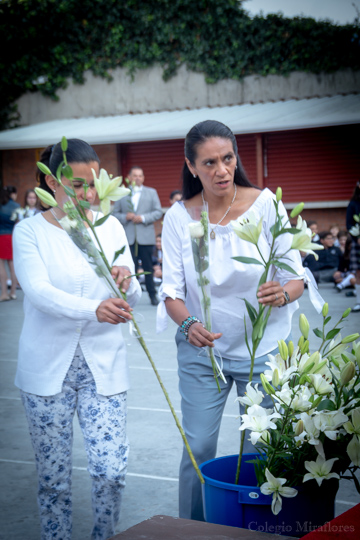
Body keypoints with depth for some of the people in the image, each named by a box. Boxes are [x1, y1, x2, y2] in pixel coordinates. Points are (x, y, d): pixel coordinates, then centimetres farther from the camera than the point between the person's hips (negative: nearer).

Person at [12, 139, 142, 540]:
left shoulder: (110, 227, 7)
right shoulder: (30, 231, -3)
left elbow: (132, 299, 7)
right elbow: (39, 292, -19)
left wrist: (126, 284, -18)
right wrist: (94, 309, -37)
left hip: (103, 367, 2)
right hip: (48, 368, -2)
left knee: (111, 471, -3)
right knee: (53, 476, 6)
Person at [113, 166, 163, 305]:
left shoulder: (151, 192, 12)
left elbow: (158, 212, 4)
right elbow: (115, 213, 9)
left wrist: (143, 218, -10)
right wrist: (125, 217, -11)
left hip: (146, 237, 0)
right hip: (128, 237, 0)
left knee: (148, 267, 3)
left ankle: (153, 295, 10)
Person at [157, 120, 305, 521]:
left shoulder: (265, 204, -11)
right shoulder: (178, 217, -6)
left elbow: (297, 277, -8)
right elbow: (171, 291, -6)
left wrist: (282, 294, -31)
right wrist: (188, 324, -27)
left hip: (264, 349, -1)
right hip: (201, 351, 1)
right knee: (197, 449, 5)